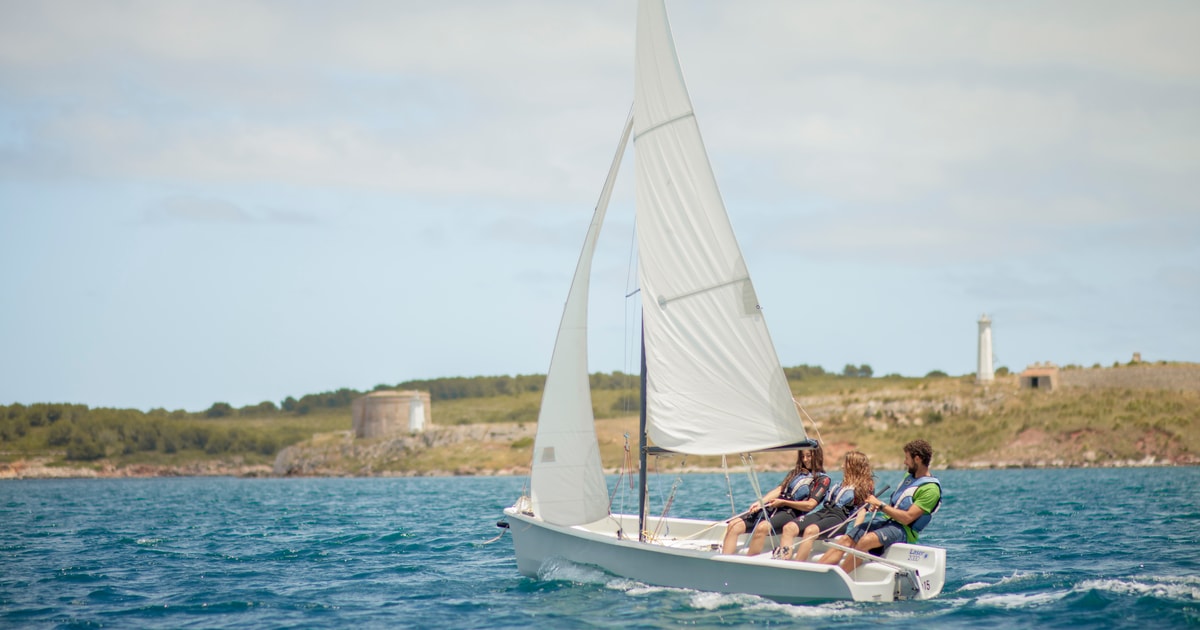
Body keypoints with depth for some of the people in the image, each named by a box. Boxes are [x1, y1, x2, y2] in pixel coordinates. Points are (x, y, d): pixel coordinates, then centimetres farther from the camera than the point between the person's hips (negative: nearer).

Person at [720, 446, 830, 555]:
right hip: (771, 508, 6)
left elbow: (810, 505, -4)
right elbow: (779, 490, 14)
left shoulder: (823, 479, 8)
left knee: (762, 527, -38)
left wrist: (783, 502, -6)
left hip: (790, 513, -6)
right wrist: (760, 503, -3)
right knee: (733, 525, -15)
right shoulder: (795, 472, 26)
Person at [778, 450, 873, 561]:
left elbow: (862, 511, -2)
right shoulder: (842, 485, 30)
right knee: (789, 528, -21)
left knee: (810, 530, -38)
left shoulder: (865, 486, 8)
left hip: (840, 517, -7)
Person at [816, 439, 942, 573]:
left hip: (903, 530, -9)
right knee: (845, 539, -11)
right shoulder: (910, 476, 18)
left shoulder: (931, 490, -11)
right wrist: (876, 505, 4)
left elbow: (907, 518, -18)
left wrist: (881, 505, -13)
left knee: (866, 540, -35)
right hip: (886, 521, 9)